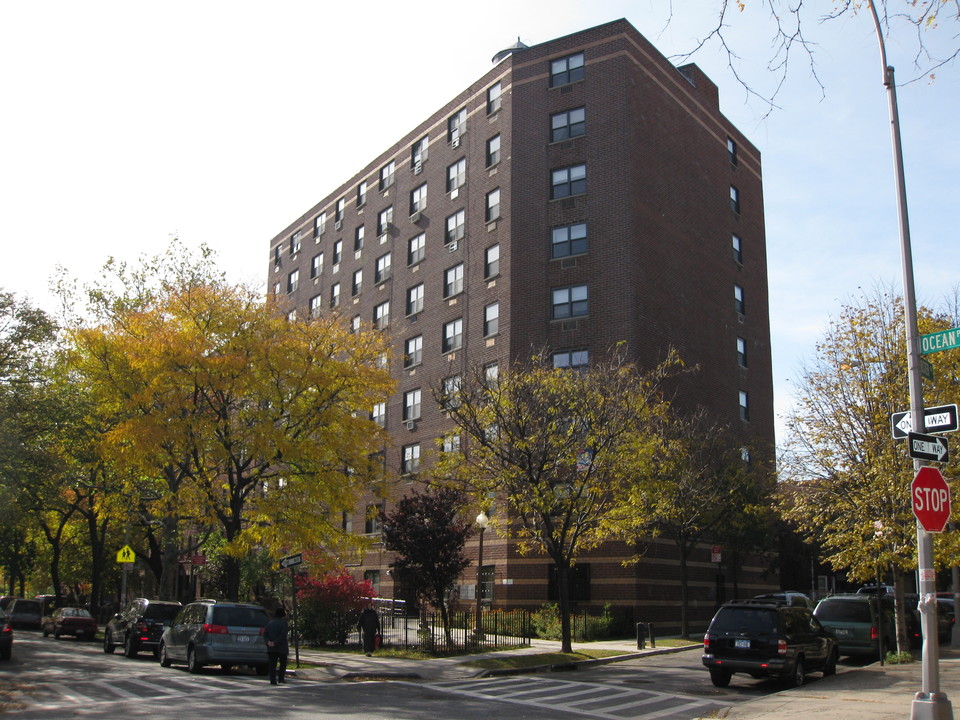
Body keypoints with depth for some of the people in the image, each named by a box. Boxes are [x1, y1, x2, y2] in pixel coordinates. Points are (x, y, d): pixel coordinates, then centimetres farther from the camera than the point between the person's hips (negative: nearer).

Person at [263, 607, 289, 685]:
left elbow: (265, 633, 4)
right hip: (282, 647, -4)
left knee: (272, 664, 3)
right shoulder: (284, 622, -6)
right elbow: (283, 634, -18)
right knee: (283, 663, 12)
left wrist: (268, 641, -8)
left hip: (271, 648, 4)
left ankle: (273, 680, -3)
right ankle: (281, 679, 8)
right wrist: (276, 642, -15)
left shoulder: (270, 623, 12)